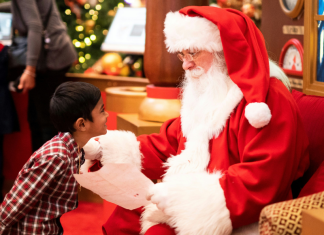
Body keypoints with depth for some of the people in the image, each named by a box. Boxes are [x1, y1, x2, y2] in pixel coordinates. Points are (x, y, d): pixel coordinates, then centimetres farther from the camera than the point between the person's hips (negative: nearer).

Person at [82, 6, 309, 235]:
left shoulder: (270, 100, -15)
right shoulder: (205, 95, 15)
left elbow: (261, 180, -23)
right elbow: (169, 144, 16)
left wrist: (184, 194, -26)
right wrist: (108, 148, 4)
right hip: (191, 209, 9)